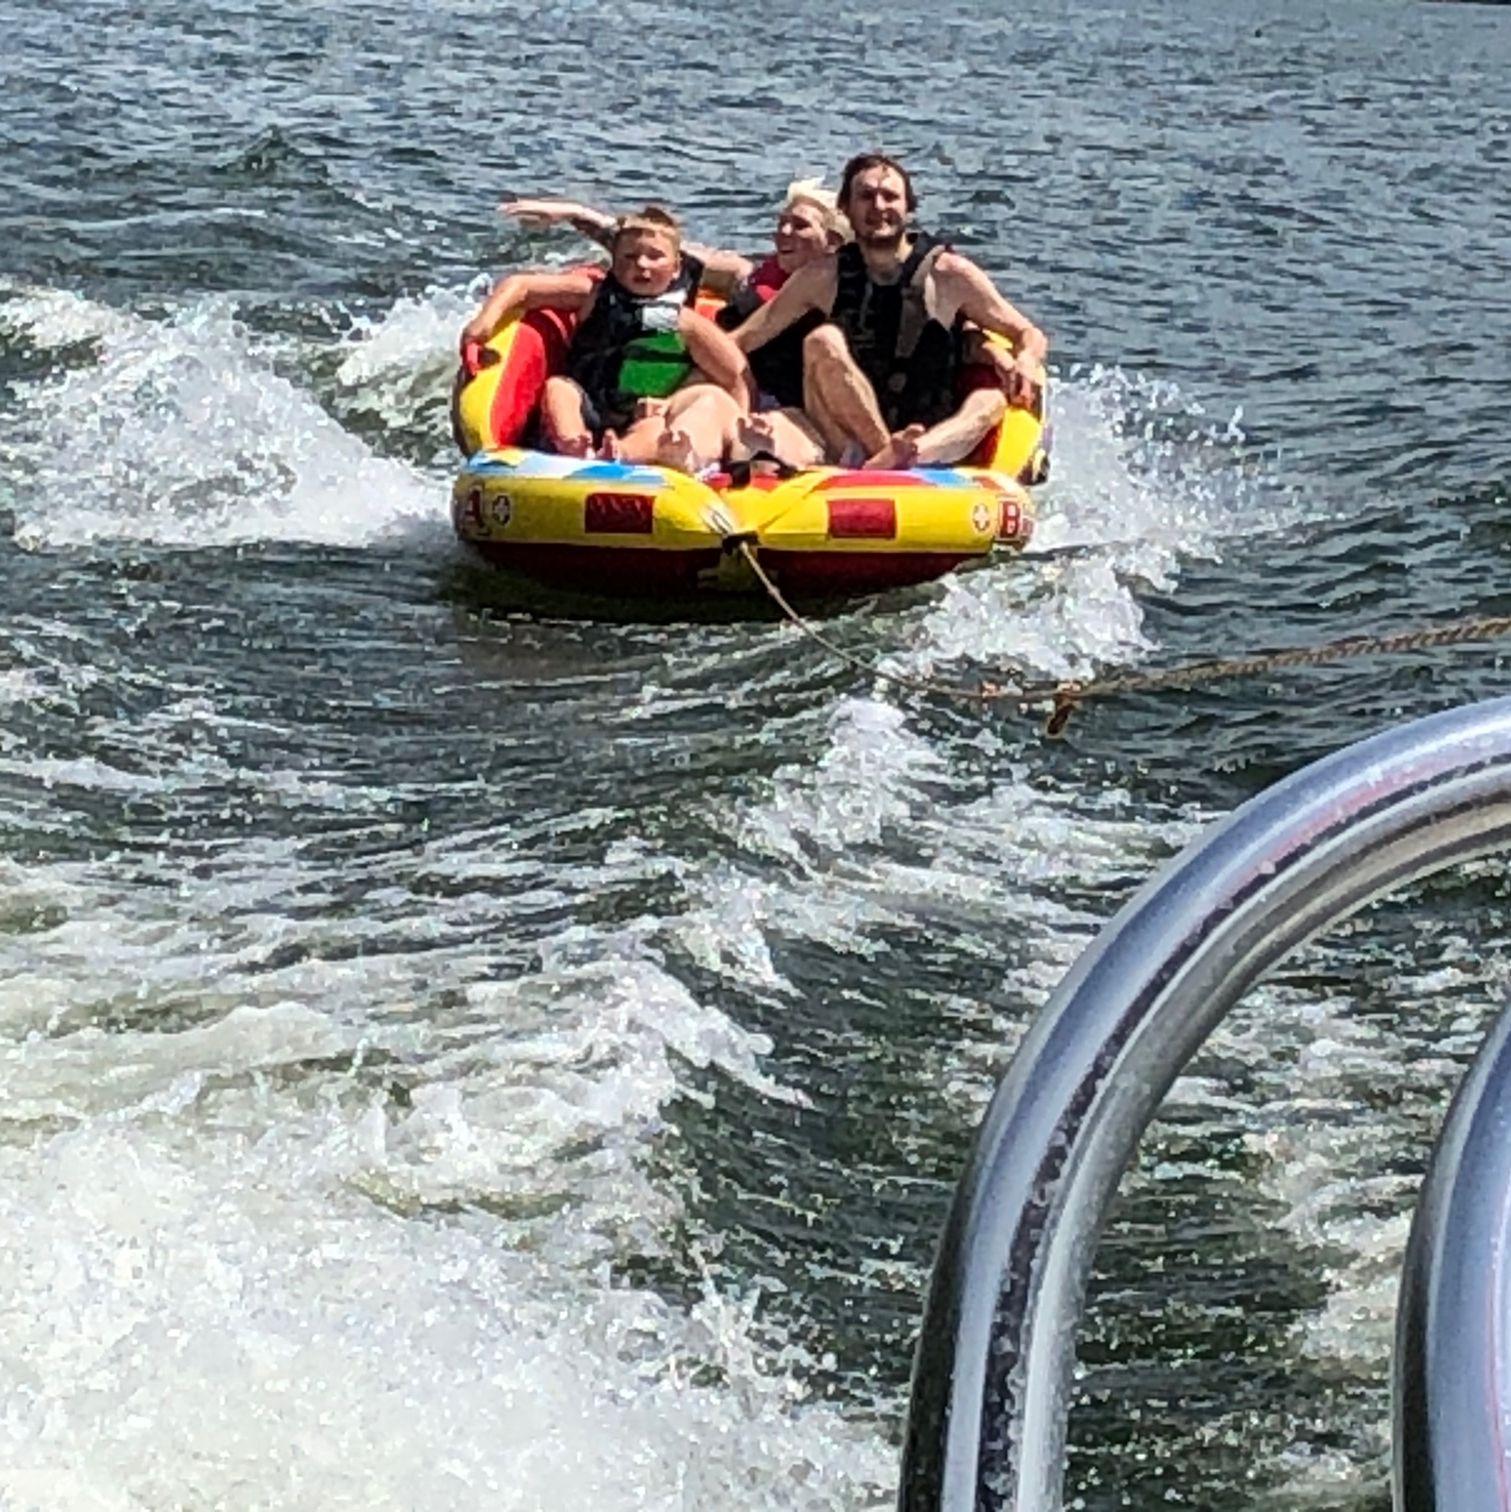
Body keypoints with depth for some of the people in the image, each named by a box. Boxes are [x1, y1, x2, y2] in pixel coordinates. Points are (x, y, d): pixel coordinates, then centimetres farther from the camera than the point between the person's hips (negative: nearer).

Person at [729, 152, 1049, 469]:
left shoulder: (949, 274, 0)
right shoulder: (825, 278, 4)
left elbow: (1031, 336, 2)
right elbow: (741, 340, 5)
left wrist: (1025, 360, -21)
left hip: (938, 440, 0)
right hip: (851, 446, 0)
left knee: (994, 397, -28)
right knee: (822, 343, -20)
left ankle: (890, 461, -54)